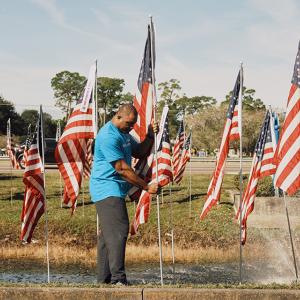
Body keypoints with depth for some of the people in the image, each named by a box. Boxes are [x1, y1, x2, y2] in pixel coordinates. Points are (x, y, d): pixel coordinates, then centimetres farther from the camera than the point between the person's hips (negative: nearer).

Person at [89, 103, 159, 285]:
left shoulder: (124, 133, 15)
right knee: (118, 231, -16)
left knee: (108, 234, 12)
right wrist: (147, 187, -17)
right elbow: (122, 169, -20)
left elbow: (140, 153, 18)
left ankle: (104, 278, 17)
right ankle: (118, 279, -17)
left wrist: (150, 136, 0)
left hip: (114, 190, 10)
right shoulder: (108, 137, -18)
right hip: (107, 188, -10)